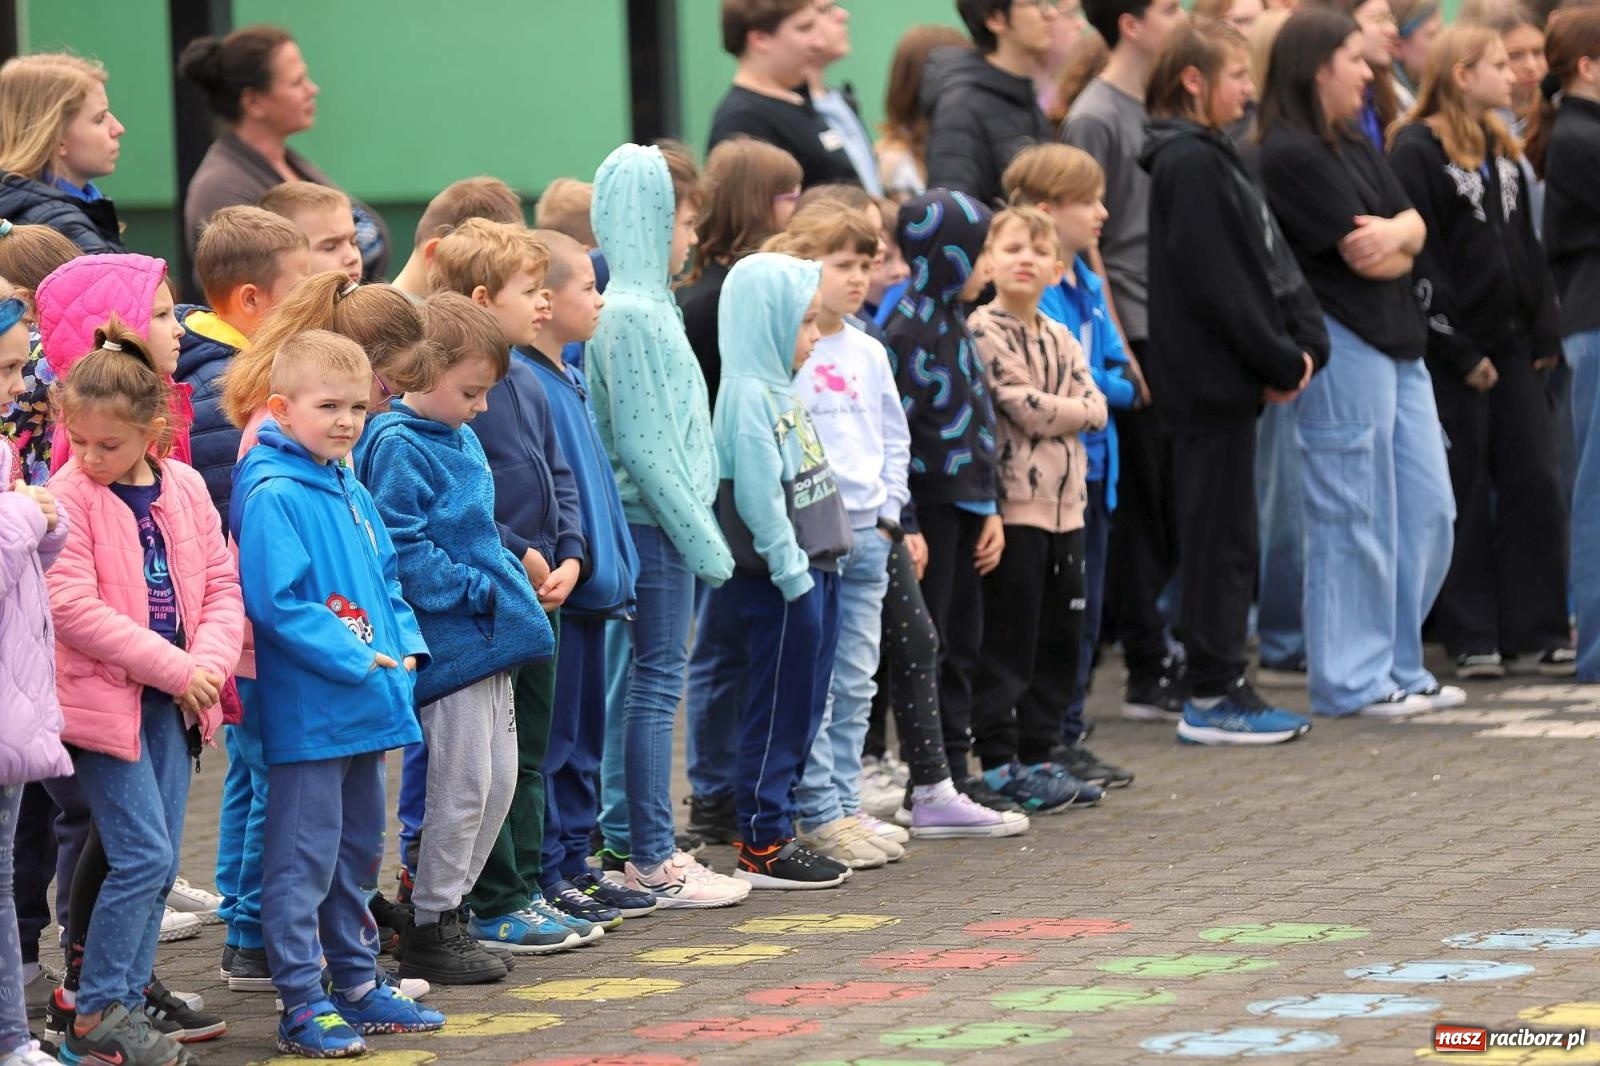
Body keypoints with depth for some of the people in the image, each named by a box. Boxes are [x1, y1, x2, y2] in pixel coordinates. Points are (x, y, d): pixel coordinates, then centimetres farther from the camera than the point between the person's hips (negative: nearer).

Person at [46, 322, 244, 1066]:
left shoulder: (185, 490, 6)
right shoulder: (69, 498, -11)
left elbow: (221, 585, 10)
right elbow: (72, 608, -17)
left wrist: (209, 662, -9)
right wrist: (174, 667, -17)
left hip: (172, 700, 6)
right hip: (104, 697, -6)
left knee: (158, 862, 8)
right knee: (143, 853, -11)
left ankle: (130, 998, 18)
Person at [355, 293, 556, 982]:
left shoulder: (459, 440, 14)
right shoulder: (399, 447, -15)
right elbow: (401, 550, -22)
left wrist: (510, 571, 10)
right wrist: (474, 589, -19)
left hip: (486, 639, 9)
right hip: (446, 641, -9)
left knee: (499, 781, 13)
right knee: (462, 788, -4)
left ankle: (450, 909, 24)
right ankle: (430, 930, 6)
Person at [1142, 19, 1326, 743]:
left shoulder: (1213, 156, 16)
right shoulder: (1187, 163, -14)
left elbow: (1271, 261, 14)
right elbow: (1215, 282, -20)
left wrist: (1304, 343, 0)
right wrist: (1282, 361, -14)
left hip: (1227, 377, 10)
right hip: (1211, 377, -10)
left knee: (1225, 539, 12)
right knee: (1220, 539, -5)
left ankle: (1221, 690, 17)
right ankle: (1213, 698, -1)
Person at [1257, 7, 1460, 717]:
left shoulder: (1356, 144, 17)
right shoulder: (1291, 154, -13)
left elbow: (1413, 226, 8)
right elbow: (1365, 258, -15)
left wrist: (1393, 234, -14)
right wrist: (1398, 247, 6)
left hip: (1396, 342, 9)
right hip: (1340, 344, -9)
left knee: (1427, 507, 10)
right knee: (1355, 518, -4)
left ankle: (1399, 667, 19)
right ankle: (1351, 680, 4)